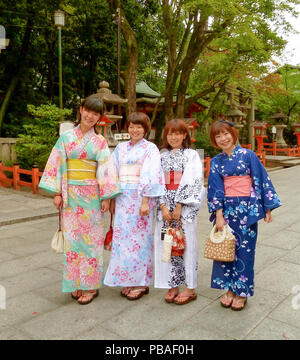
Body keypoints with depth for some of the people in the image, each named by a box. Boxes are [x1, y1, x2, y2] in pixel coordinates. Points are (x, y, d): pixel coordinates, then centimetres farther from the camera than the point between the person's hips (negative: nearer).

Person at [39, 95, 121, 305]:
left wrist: (106, 197, -7)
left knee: (91, 239, 3)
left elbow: (106, 170, -2)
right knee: (72, 238, 6)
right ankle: (76, 283, 21)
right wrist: (57, 192, -3)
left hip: (91, 195, -1)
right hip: (70, 195, 2)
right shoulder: (67, 137, 5)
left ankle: (91, 285, 15)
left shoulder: (100, 142, 2)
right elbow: (56, 164, 3)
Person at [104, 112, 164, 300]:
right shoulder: (121, 148, 15)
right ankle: (127, 281, 19)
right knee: (122, 238, 6)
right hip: (122, 198, 5)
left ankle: (141, 283, 11)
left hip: (140, 199, -5)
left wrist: (145, 200, -16)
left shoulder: (150, 148, 0)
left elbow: (151, 176, -9)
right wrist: (112, 199, 9)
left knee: (139, 239, -1)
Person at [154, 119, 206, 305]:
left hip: (185, 205, -4)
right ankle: (173, 286, 19)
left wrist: (179, 206, -13)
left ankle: (190, 288, 13)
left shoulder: (191, 155, 1)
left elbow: (192, 182, -8)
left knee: (187, 244, 0)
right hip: (165, 205, 4)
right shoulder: (162, 156, 12)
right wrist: (163, 206, -7)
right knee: (167, 244, 5)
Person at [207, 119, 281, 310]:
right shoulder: (216, 161, 5)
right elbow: (215, 189, 0)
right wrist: (219, 215, -8)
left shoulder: (248, 155, -2)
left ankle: (242, 291, 19)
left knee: (244, 249, 4)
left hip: (247, 210, -2)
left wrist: (268, 208, -3)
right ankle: (229, 288, 23)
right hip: (226, 209, 3)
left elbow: (262, 180, -1)